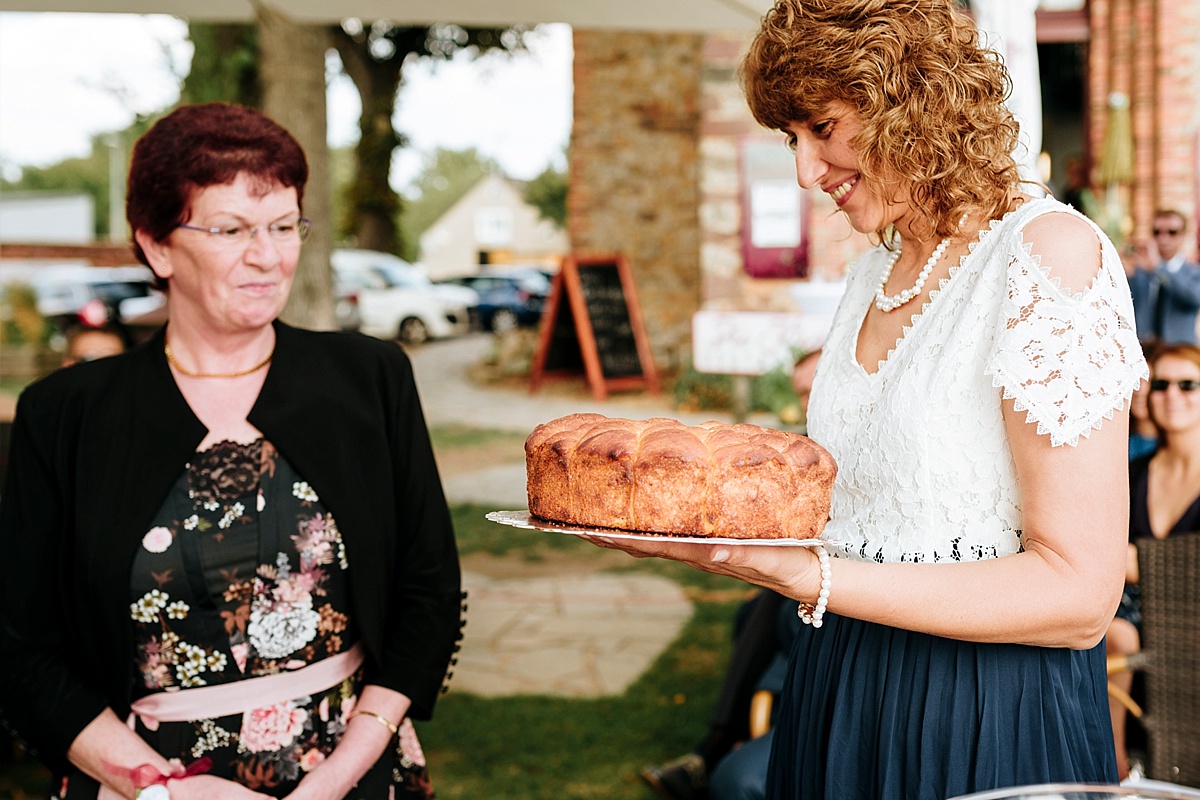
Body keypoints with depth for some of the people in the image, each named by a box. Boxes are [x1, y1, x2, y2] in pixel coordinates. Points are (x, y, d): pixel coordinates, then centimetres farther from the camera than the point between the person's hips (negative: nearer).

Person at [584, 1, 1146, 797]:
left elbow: (1077, 596, -20)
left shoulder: (1052, 253, -14)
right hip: (839, 702, 7)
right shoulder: (878, 267, 11)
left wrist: (803, 576, -27)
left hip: (988, 731, -7)